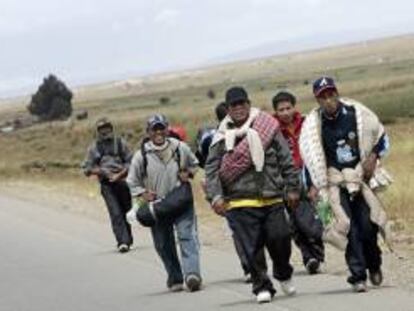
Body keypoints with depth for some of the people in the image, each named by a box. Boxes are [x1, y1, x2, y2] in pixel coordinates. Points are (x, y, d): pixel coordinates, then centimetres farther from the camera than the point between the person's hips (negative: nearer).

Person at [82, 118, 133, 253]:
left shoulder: (120, 143, 4)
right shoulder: (94, 147, 6)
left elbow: (130, 162, 3)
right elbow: (87, 168, 6)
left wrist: (119, 175, -11)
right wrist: (102, 172, -9)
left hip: (122, 180, 1)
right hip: (107, 184, -1)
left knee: (126, 211, 9)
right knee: (115, 213, -13)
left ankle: (127, 239, 24)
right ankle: (123, 241, -18)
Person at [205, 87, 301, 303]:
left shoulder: (268, 127, 6)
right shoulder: (223, 137, 5)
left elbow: (286, 160, 9)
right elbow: (211, 169, 3)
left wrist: (292, 188, 7)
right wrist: (215, 196, -9)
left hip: (272, 199, 1)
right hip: (240, 202, -1)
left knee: (280, 238, -5)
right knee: (251, 247, -4)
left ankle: (284, 275, 23)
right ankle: (261, 287, 8)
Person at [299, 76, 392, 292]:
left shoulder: (357, 113, -3)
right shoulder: (313, 124, -5)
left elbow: (381, 137, 11)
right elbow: (310, 158, 4)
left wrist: (373, 157, -4)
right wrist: (314, 185, -2)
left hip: (360, 176, 1)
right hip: (334, 181, -1)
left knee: (367, 224, -4)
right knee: (349, 227, -13)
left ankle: (374, 265, 23)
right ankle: (358, 276, -10)